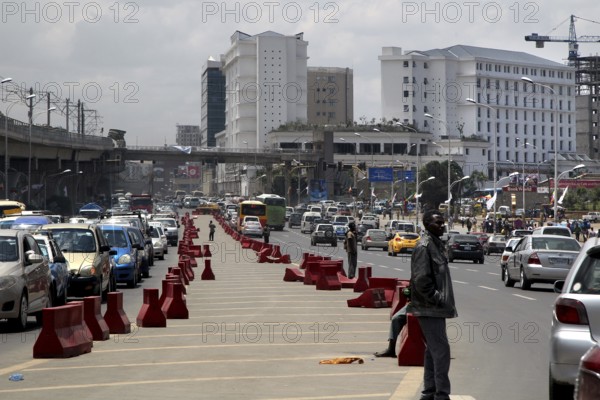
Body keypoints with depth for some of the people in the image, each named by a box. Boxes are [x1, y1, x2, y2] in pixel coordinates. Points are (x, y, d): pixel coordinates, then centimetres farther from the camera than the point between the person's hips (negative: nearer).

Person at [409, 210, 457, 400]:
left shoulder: (436, 243, 14)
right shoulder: (424, 246, -16)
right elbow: (421, 280, -22)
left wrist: (442, 300, 13)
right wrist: (438, 299, -18)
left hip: (435, 308, 10)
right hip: (430, 308, -10)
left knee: (433, 351, 14)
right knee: (441, 350, -10)